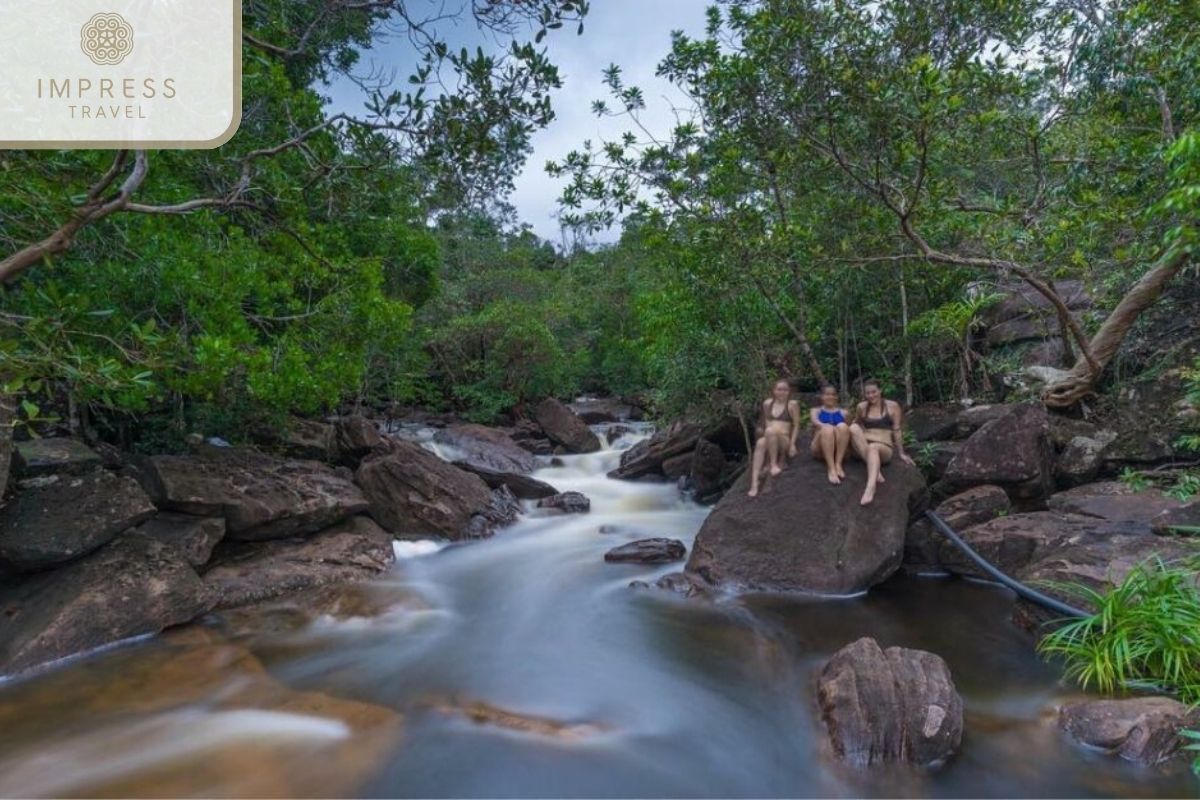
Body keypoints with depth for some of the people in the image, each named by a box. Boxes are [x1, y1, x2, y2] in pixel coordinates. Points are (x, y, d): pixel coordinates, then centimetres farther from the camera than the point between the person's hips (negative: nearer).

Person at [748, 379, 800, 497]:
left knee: (771, 430, -36)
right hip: (770, 440, 3)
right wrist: (762, 430, 0)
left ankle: (773, 464, -26)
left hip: (784, 441, -3)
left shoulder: (792, 404, 2)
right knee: (760, 443, -35)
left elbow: (796, 425, -1)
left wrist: (792, 443, -11)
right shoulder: (767, 403, 13)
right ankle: (754, 482, -46)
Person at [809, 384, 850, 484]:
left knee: (842, 426, -26)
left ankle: (838, 464, -34)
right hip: (820, 450, -1)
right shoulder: (815, 411, 16)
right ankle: (831, 468, -43)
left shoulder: (843, 413, 21)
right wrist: (831, 428, -25)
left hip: (839, 449, 1)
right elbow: (816, 423, -5)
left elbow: (848, 429, 12)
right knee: (827, 429, -31)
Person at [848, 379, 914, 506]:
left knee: (872, 448, -39)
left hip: (884, 448, -3)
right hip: (863, 448, 3)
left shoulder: (892, 406, 5)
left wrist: (901, 453, 3)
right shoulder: (862, 407, 10)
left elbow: (897, 430, 4)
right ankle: (876, 472, -35)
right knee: (853, 427, -28)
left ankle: (870, 488, -65)